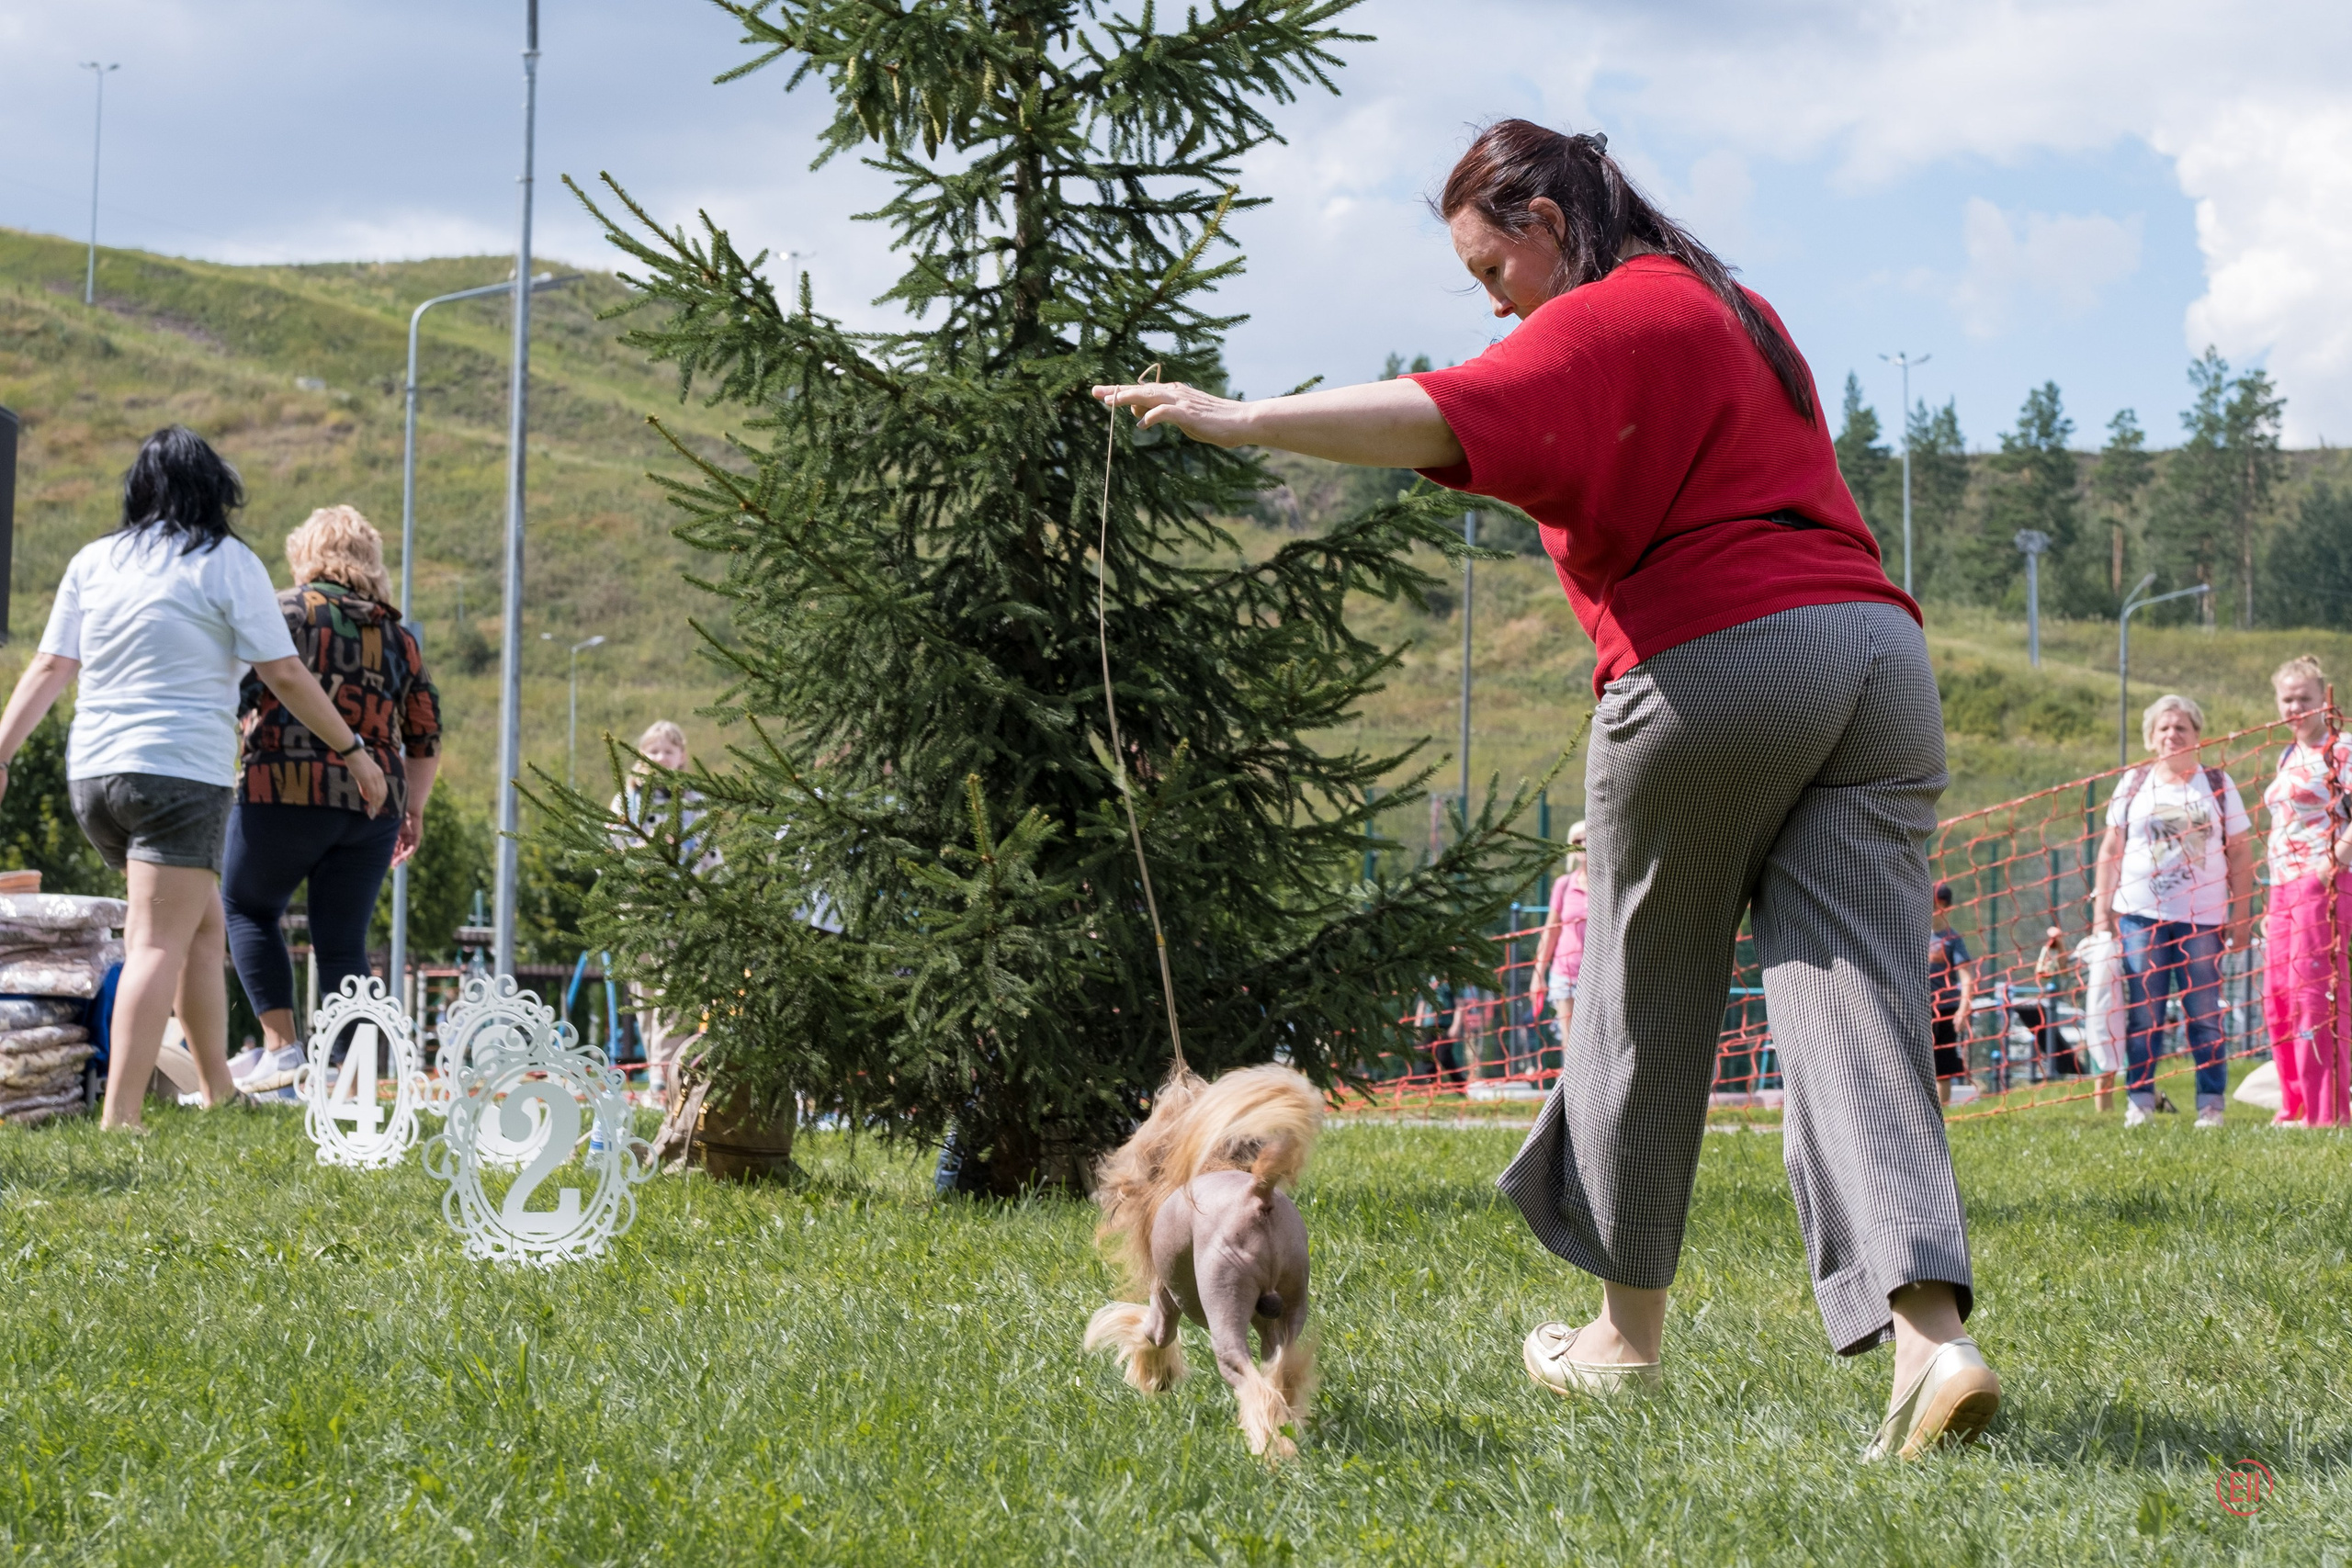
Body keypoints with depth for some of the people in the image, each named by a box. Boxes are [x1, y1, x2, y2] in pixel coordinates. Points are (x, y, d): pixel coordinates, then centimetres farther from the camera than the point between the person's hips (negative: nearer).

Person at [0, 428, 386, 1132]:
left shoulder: (94, 560, 12)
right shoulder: (228, 563, -2)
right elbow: (284, 675, -3)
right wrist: (353, 751, 6)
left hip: (93, 774, 6)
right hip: (180, 774, -6)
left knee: (204, 924, 20)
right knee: (159, 943, -8)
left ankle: (218, 1090, 23)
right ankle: (119, 1115, -18)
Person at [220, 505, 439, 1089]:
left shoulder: (287, 611, 2)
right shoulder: (397, 634, 16)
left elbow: (238, 693, -7)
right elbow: (426, 738, 17)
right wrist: (413, 810, 28)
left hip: (287, 787, -4)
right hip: (373, 801, 4)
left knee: (248, 908, 14)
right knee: (343, 942, 7)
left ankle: (280, 1045, 1)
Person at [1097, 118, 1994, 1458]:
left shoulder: (1604, 320, -3)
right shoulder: (1735, 311, 25)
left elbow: (1447, 420, -20)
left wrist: (1240, 420, -23)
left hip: (1716, 661, -7)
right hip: (1878, 646, 7)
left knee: (1646, 1004, 11)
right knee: (1856, 1004, -3)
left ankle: (1629, 1330, 25)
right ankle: (1932, 1334, -21)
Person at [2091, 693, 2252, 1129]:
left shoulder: (2217, 784, 9)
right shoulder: (2132, 785, 11)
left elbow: (2240, 851, 8)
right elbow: (2110, 850, 12)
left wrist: (2240, 915, 1)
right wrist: (2101, 911, 5)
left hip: (2202, 916, -1)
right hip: (2141, 913, 1)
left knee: (2205, 1015, -1)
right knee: (2144, 1013, -1)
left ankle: (2211, 1106, 2)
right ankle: (2139, 1101, 2)